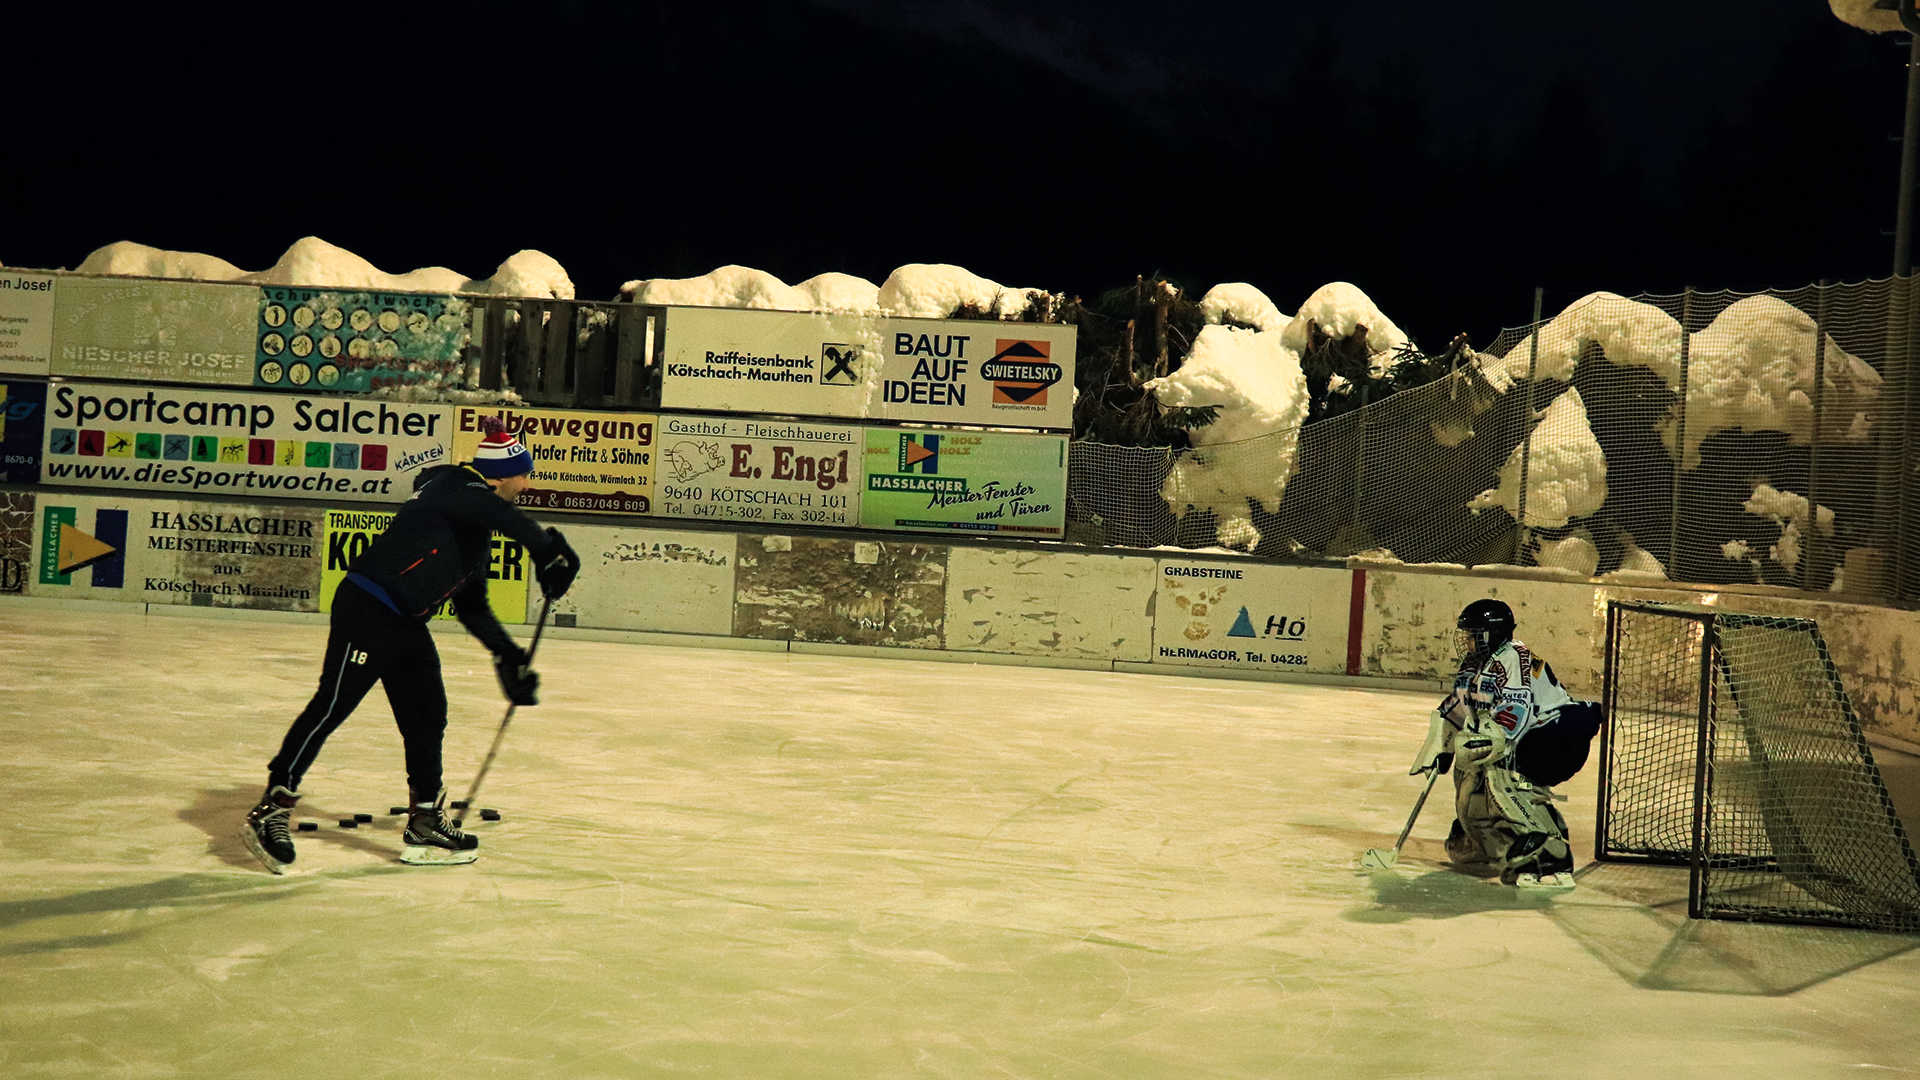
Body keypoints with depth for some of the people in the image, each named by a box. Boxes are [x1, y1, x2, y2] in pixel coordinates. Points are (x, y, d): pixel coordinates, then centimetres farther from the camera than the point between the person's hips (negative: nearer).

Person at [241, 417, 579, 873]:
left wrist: (507, 655, 13)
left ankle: (426, 823, 18)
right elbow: (501, 515, -33)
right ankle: (271, 810, -2)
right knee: (332, 706, -9)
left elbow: (472, 607, 20)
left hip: (407, 624, 10)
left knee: (427, 716, 10)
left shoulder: (477, 532, 18)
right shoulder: (455, 486, -9)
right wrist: (548, 547, -34)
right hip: (368, 608, -10)